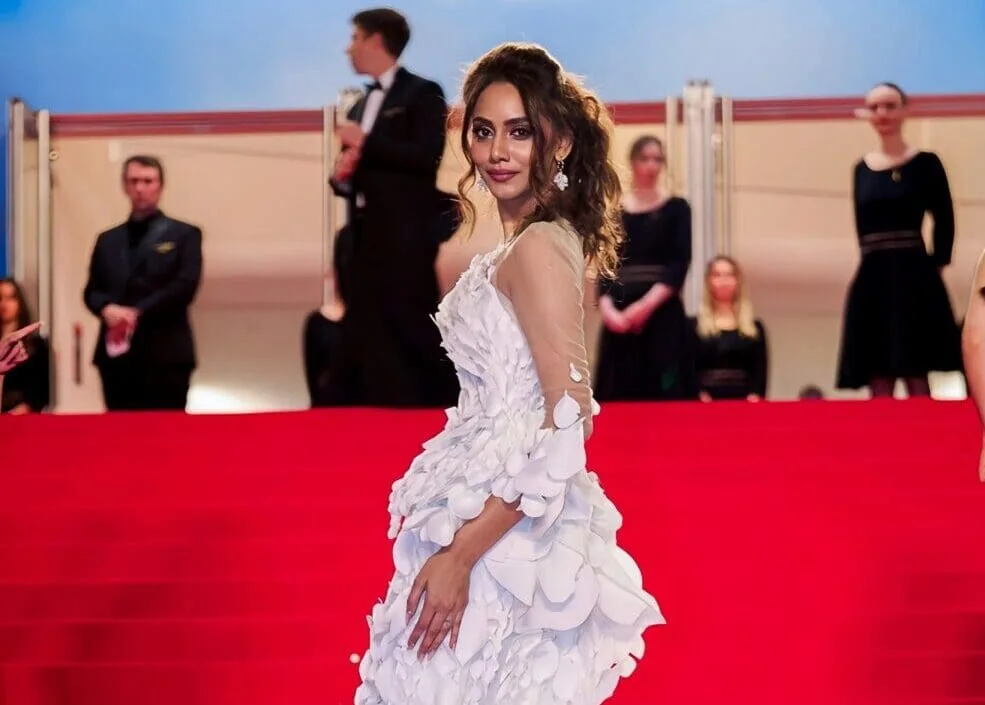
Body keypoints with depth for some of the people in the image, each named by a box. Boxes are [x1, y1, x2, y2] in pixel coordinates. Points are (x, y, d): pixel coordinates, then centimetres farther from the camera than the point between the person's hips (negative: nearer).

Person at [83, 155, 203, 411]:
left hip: (165, 354, -4)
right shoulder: (108, 240, 20)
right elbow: (92, 290, 14)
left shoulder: (184, 234, 6)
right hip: (116, 354, 4)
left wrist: (138, 312, -13)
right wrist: (107, 308, -10)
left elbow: (185, 285, -7)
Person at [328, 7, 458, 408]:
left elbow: (428, 156, -16)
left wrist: (365, 143, -14)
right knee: (372, 340, 4)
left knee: (416, 332, -10)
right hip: (368, 236, 8)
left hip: (407, 234, -8)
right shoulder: (360, 106, 21)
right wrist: (343, 178, 1)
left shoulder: (421, 94, -2)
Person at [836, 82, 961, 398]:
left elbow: (944, 221, 0)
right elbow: (865, 227, 15)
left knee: (916, 378, -8)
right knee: (879, 382, 1)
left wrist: (935, 266, -5)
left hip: (913, 277, -4)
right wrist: (878, 260, 5)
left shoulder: (925, 163, 1)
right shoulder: (862, 169, 13)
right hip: (872, 278, 4)